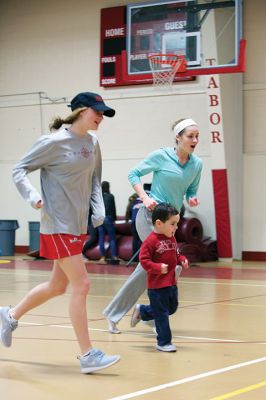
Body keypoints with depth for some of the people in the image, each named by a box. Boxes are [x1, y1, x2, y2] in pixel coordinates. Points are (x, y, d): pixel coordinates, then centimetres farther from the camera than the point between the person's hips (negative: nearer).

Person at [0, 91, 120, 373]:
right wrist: (33, 196, -22)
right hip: (58, 225, -8)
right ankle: (88, 355, -4)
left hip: (79, 225, 8)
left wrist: (98, 209, 4)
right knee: (81, 285, -10)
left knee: (57, 286, 17)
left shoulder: (92, 144, 8)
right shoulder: (54, 142, -12)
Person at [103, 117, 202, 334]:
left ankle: (114, 314, 20)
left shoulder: (197, 164, 5)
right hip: (150, 216, -6)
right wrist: (145, 198, -16)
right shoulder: (161, 156, -9)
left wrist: (192, 199, -7)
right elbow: (133, 174, -2)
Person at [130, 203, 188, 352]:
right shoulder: (151, 241, -19)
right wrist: (158, 267, -28)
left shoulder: (172, 238, 7)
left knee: (172, 308, 20)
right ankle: (164, 342, 13)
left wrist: (182, 260, 1)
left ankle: (142, 311, 36)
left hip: (172, 283, 9)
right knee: (162, 314, 0)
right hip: (157, 285, -9)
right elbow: (144, 259, -19)